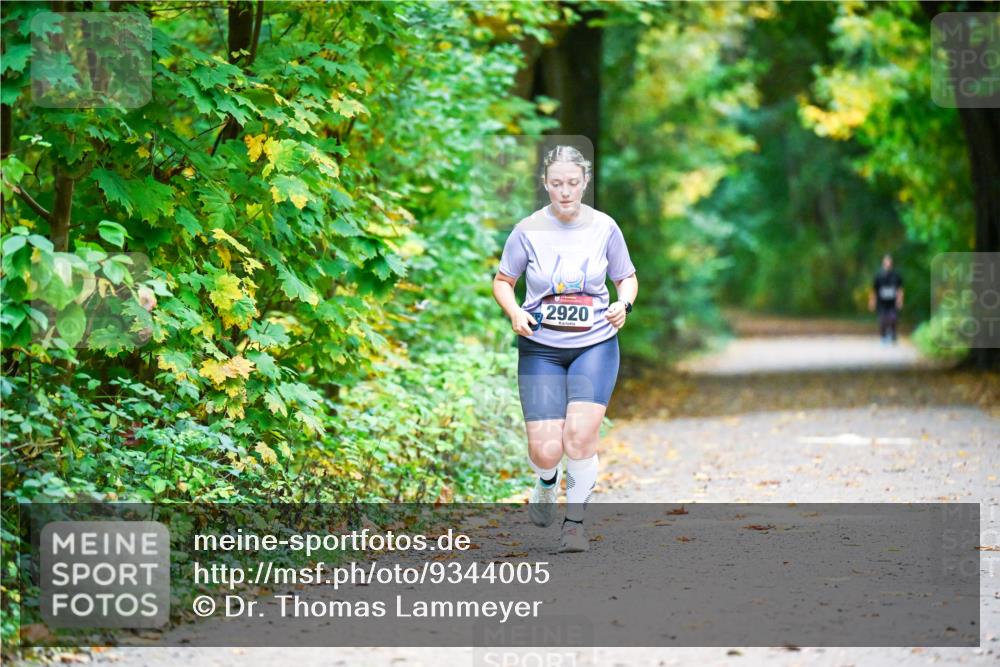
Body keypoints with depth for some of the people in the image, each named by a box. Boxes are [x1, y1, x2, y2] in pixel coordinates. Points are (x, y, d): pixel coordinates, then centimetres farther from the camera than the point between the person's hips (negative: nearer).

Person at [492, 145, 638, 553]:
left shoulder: (604, 227, -1)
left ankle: (575, 523, 1)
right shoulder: (528, 230, -3)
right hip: (540, 348, 0)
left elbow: (627, 278, 13)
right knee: (545, 451, -9)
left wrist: (624, 304, -9)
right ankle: (546, 482, 30)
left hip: (595, 345, 0)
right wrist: (515, 314, -11)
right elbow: (502, 282, 8)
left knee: (580, 434, -19)